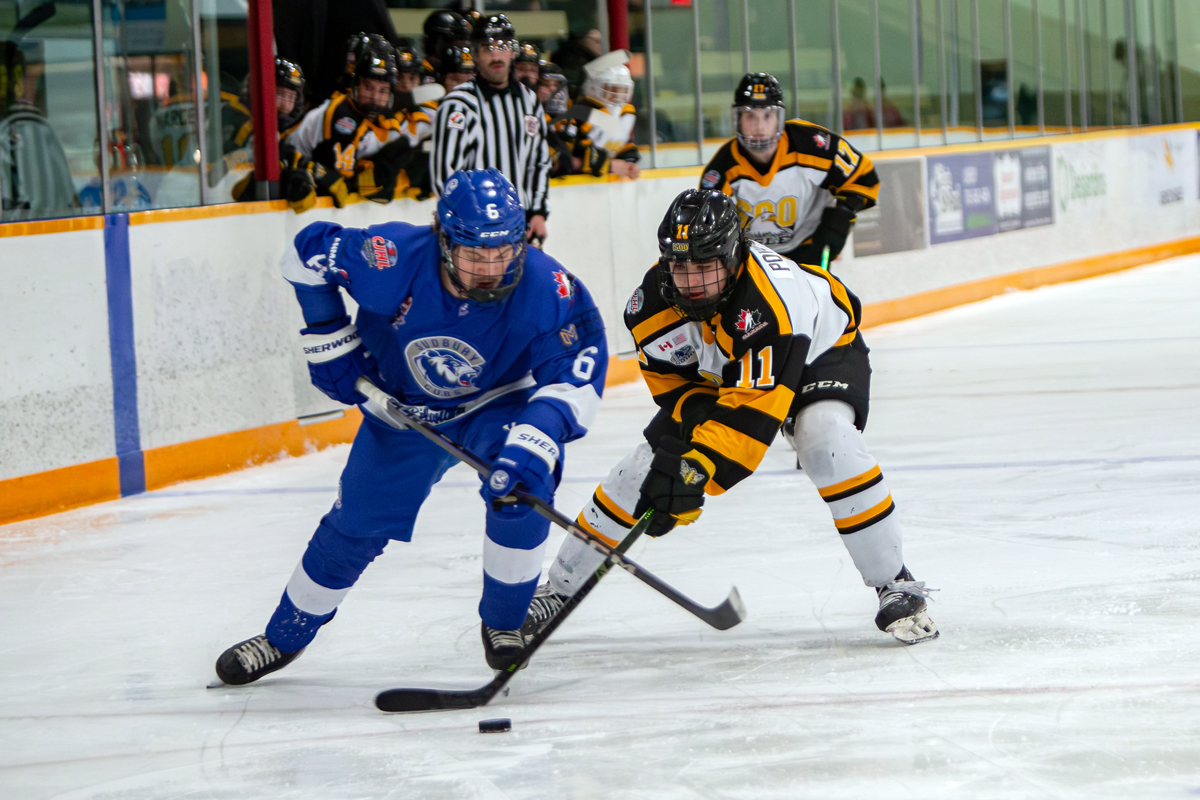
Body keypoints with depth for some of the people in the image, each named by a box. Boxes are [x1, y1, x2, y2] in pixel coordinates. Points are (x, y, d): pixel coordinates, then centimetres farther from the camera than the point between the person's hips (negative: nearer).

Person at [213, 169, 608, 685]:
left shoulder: (546, 288, -33)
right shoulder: (395, 260, -33)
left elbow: (577, 368, -34)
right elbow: (308, 252, -17)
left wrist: (536, 440, -50)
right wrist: (330, 344, -12)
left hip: (495, 405, -1)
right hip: (403, 408, 1)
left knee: (521, 486, -28)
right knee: (356, 526, 3)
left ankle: (504, 623, -4)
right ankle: (283, 637, 26)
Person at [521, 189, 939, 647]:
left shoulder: (768, 301, -44)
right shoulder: (655, 297, -26)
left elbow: (752, 409, -48)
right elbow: (665, 370, -9)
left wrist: (697, 470, -54)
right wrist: (695, 411, -27)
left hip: (819, 351, -5)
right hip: (713, 373, 5)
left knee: (826, 441, -34)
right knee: (651, 465, -6)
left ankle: (895, 586, -21)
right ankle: (558, 590, 8)